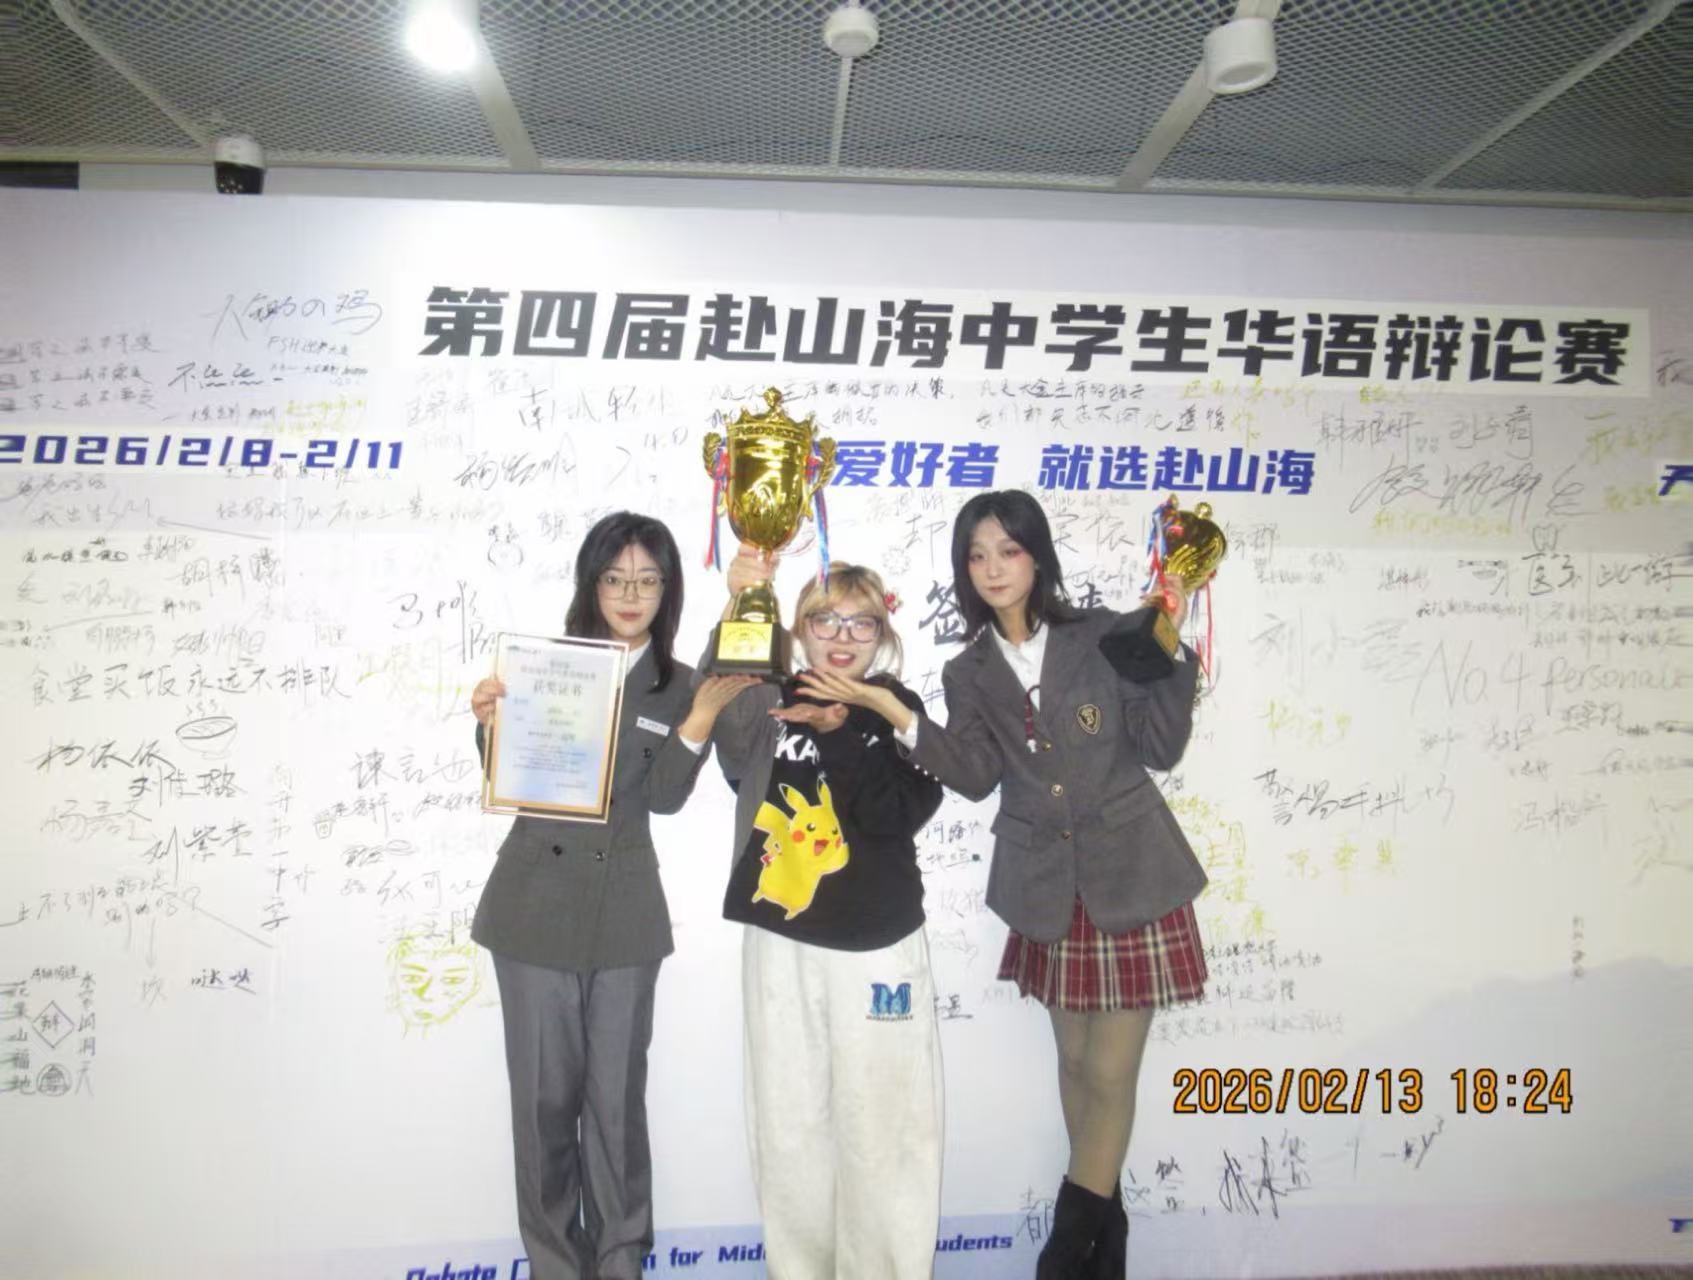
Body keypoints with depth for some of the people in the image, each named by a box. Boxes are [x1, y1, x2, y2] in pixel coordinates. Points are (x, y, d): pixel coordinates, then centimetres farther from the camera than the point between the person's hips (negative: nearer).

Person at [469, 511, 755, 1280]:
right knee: (544, 1094, 7)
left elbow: (665, 796, -6)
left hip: (623, 913, 1)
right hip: (535, 905, -1)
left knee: (617, 1094, 10)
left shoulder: (675, 685, 4)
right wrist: (490, 723, -17)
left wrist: (703, 717, -18)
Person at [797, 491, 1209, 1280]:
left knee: (1111, 1072, 1)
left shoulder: (1104, 636, -3)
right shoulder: (968, 674, 5)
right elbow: (976, 774, -10)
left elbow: (1160, 747, -5)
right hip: (1049, 889, 3)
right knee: (1075, 1059, 16)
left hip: (1132, 877, -3)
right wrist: (889, 711, -20)